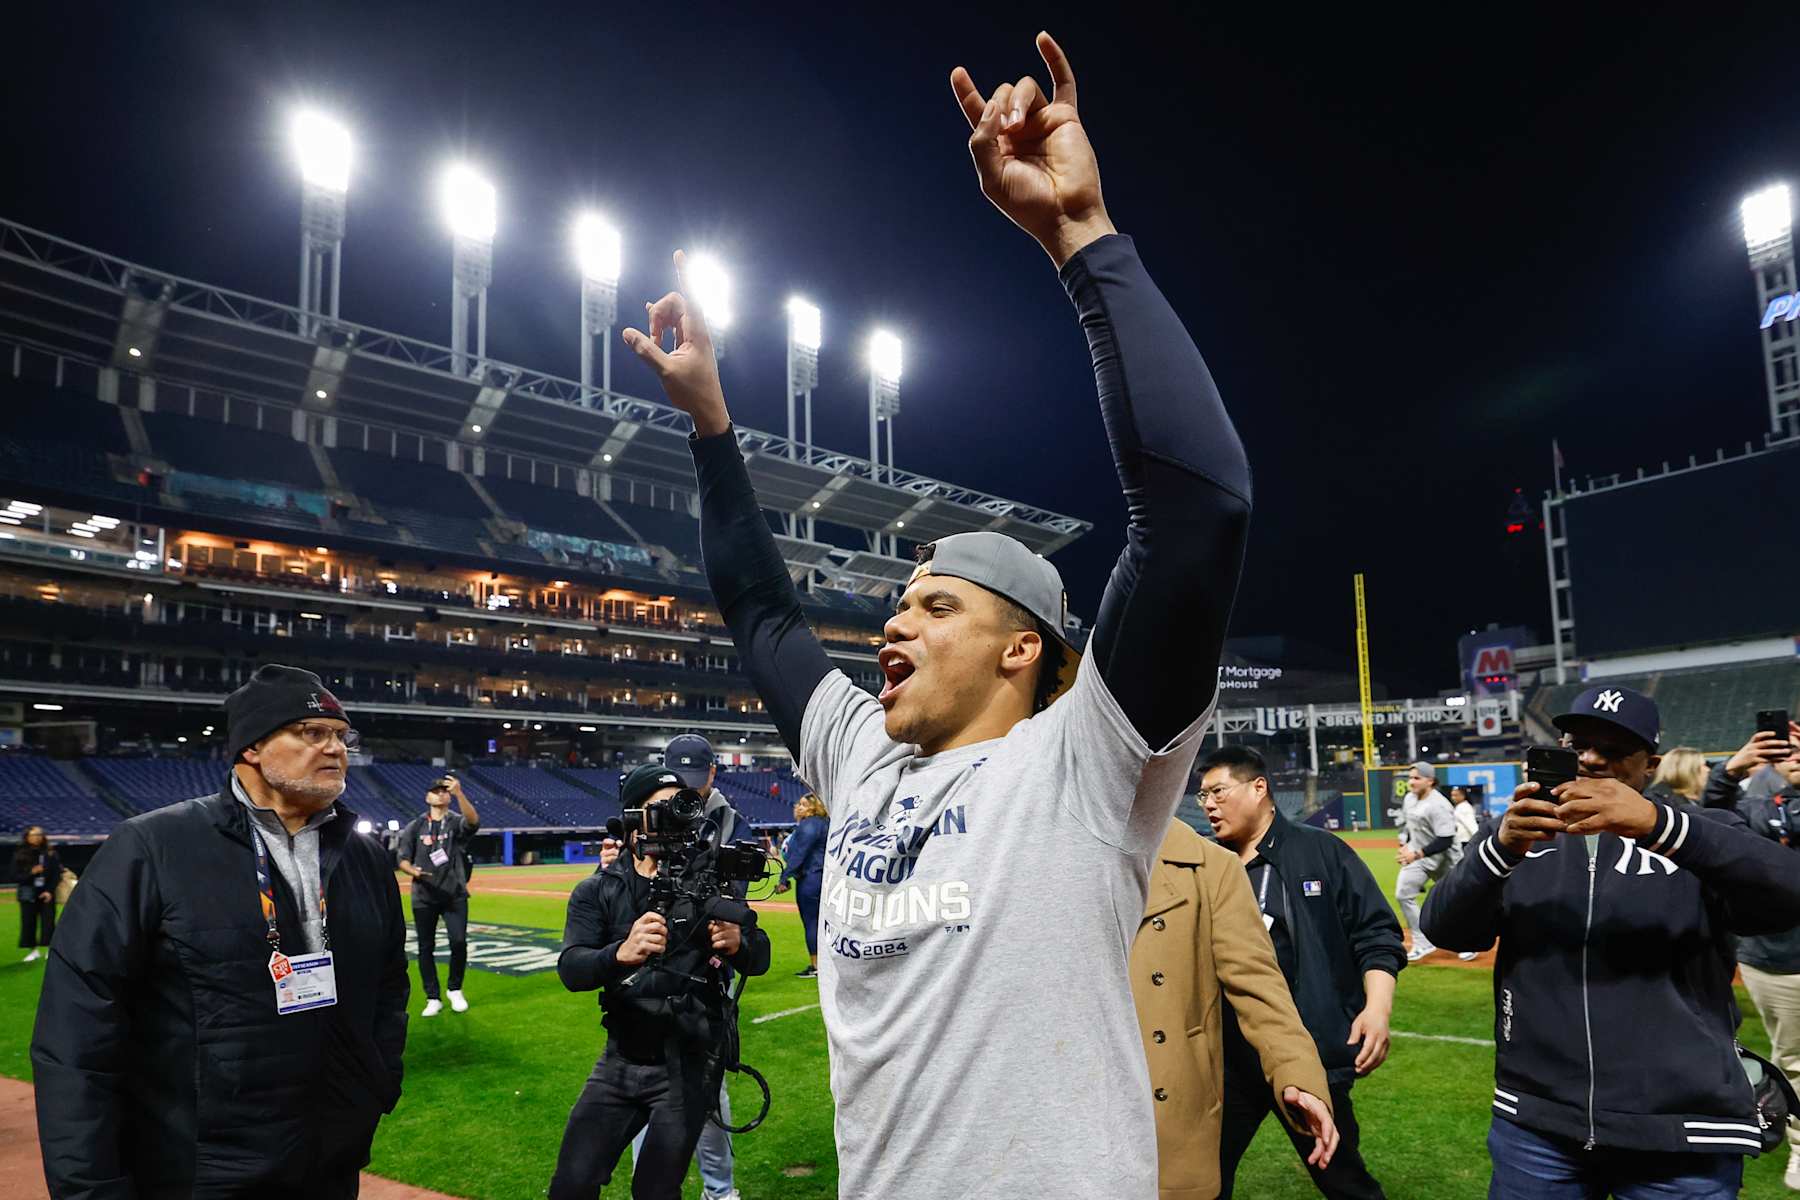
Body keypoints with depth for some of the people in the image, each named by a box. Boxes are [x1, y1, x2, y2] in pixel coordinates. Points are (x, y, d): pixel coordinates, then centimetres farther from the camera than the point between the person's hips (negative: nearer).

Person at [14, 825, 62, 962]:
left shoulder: (50, 853, -1)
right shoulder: (20, 855, -1)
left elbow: (57, 874, 0)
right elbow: (16, 876, -2)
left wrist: (50, 891, -8)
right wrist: (31, 872, -18)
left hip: (46, 893, -1)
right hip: (28, 894, 1)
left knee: (48, 921, -2)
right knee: (29, 923, 3)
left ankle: (51, 949, 7)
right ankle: (33, 951, 16)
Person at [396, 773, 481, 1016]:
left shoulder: (457, 822, 2)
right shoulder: (415, 827, 7)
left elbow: (473, 821, -22)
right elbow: (403, 859, 6)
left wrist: (459, 793, -36)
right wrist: (412, 870, -18)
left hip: (455, 895, -1)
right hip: (424, 897, 1)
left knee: (459, 942, -8)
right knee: (426, 947, 4)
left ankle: (455, 990, 14)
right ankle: (433, 998, 16)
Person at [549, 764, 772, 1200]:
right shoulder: (597, 891, -2)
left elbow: (760, 959, -7)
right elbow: (571, 970, -17)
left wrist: (738, 943, -32)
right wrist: (621, 953, -39)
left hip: (690, 1066, -2)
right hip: (621, 1062, 2)